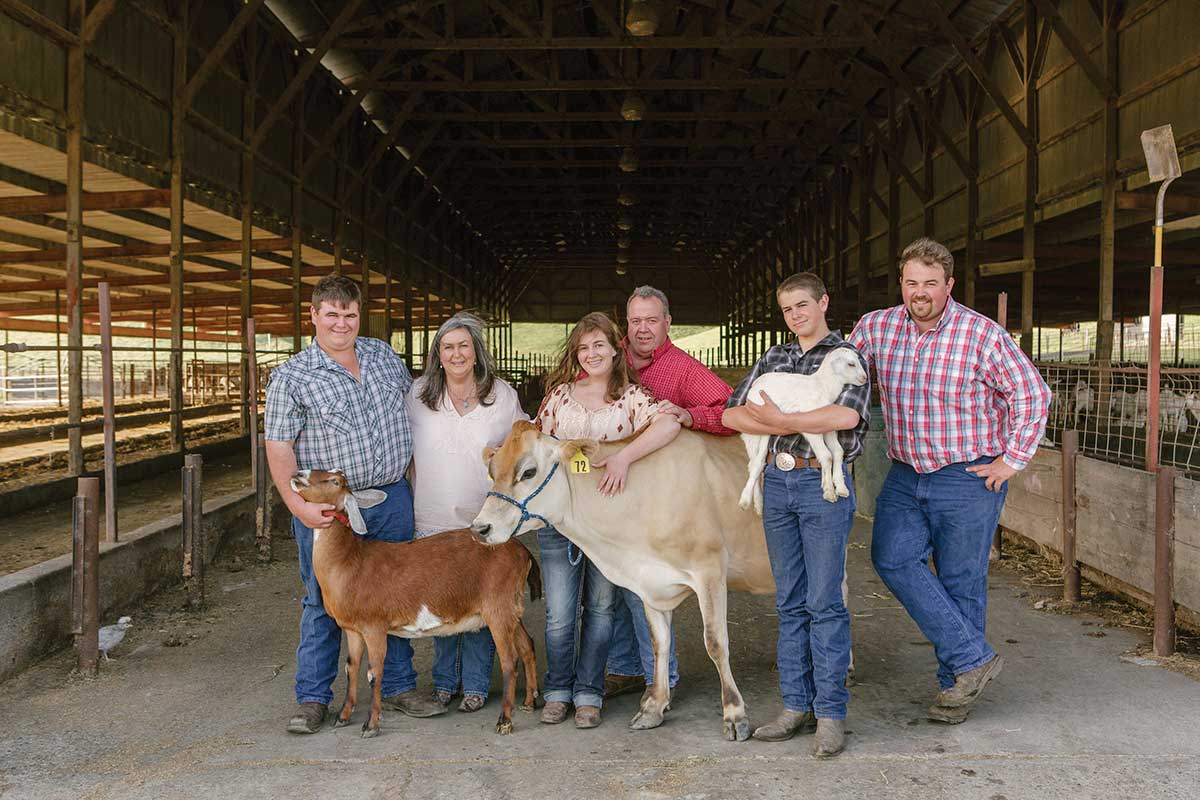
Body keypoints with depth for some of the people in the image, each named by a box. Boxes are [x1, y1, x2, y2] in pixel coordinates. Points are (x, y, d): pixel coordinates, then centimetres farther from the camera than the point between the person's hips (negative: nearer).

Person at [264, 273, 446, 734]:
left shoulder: (383, 355, 9)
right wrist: (296, 504, -20)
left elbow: (413, 395, 28)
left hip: (392, 499, 4)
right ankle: (312, 699, 18)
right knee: (323, 602, 5)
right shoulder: (291, 377, -5)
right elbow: (279, 447, -10)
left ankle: (398, 687, 25)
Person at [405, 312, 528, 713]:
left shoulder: (503, 395, 2)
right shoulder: (417, 395, 3)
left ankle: (475, 684, 19)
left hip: (486, 522, -1)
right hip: (433, 522, 1)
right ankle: (444, 679, 26)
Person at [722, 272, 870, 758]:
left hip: (824, 484, -5)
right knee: (790, 602, 10)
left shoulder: (845, 356, 0)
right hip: (777, 481, 5)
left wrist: (780, 418, -14)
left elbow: (848, 415, -19)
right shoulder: (773, 359, 15)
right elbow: (730, 414, 7)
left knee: (825, 602, -2)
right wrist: (783, 427, -9)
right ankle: (796, 705, 18)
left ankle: (831, 713, 7)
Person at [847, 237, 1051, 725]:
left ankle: (956, 685, 18)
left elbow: (1032, 395, -5)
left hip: (969, 479, -4)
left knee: (961, 580, 2)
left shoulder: (982, 335, -11)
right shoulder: (876, 328, 0)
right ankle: (972, 658, 1)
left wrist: (1012, 460, -8)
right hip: (906, 475, 4)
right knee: (892, 558, -9)